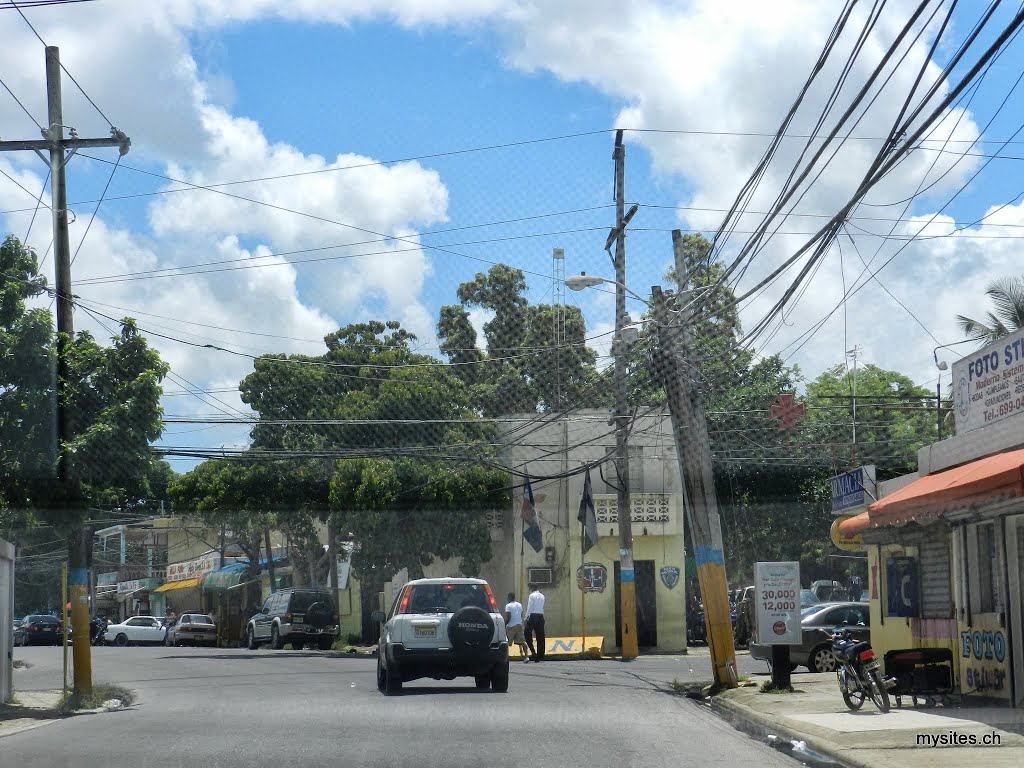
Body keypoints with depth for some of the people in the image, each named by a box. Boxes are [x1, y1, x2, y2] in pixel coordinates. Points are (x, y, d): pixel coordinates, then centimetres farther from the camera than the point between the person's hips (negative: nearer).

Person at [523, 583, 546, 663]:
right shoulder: (542, 596, 13)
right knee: (540, 636, 5)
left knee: (528, 634, 0)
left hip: (533, 616, -6)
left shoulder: (532, 595, -5)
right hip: (541, 616, 6)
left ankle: (533, 653, -13)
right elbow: (542, 607, 13)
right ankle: (540, 656, 5)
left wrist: (527, 617, -3)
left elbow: (530, 607, -8)